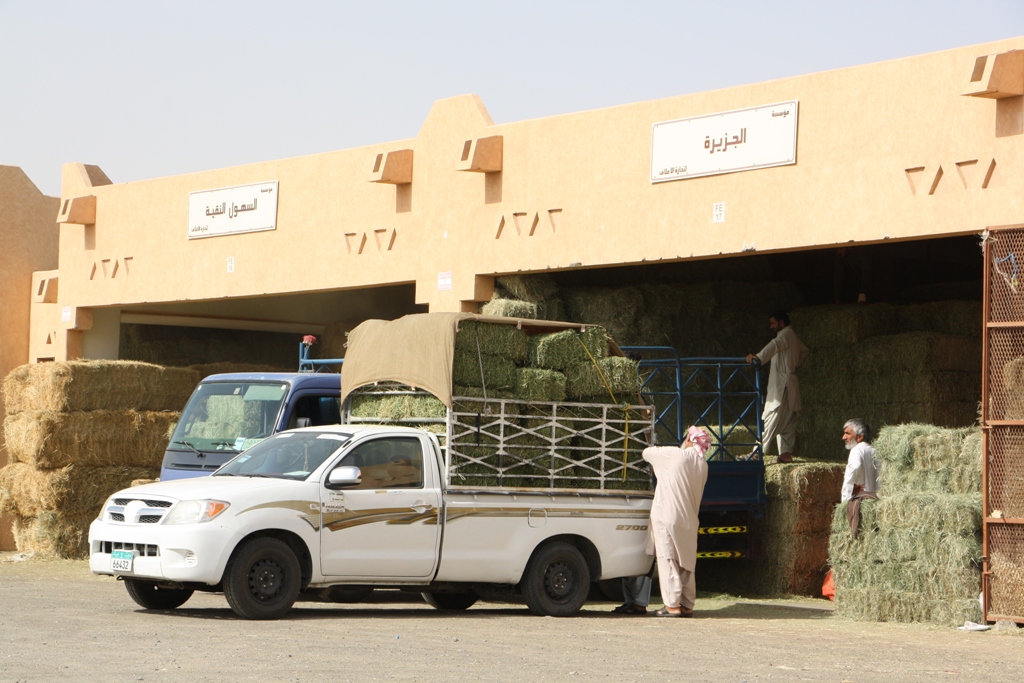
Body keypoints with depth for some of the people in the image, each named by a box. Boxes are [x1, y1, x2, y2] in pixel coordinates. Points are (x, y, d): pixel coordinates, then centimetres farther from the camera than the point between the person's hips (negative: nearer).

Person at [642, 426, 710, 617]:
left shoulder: (675, 454, -7)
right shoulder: (703, 465, 10)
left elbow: (647, 453, 4)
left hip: (667, 517, -6)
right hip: (689, 520, 6)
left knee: (668, 561, -5)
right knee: (686, 564, 12)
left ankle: (672, 605, -8)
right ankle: (687, 605, 13)